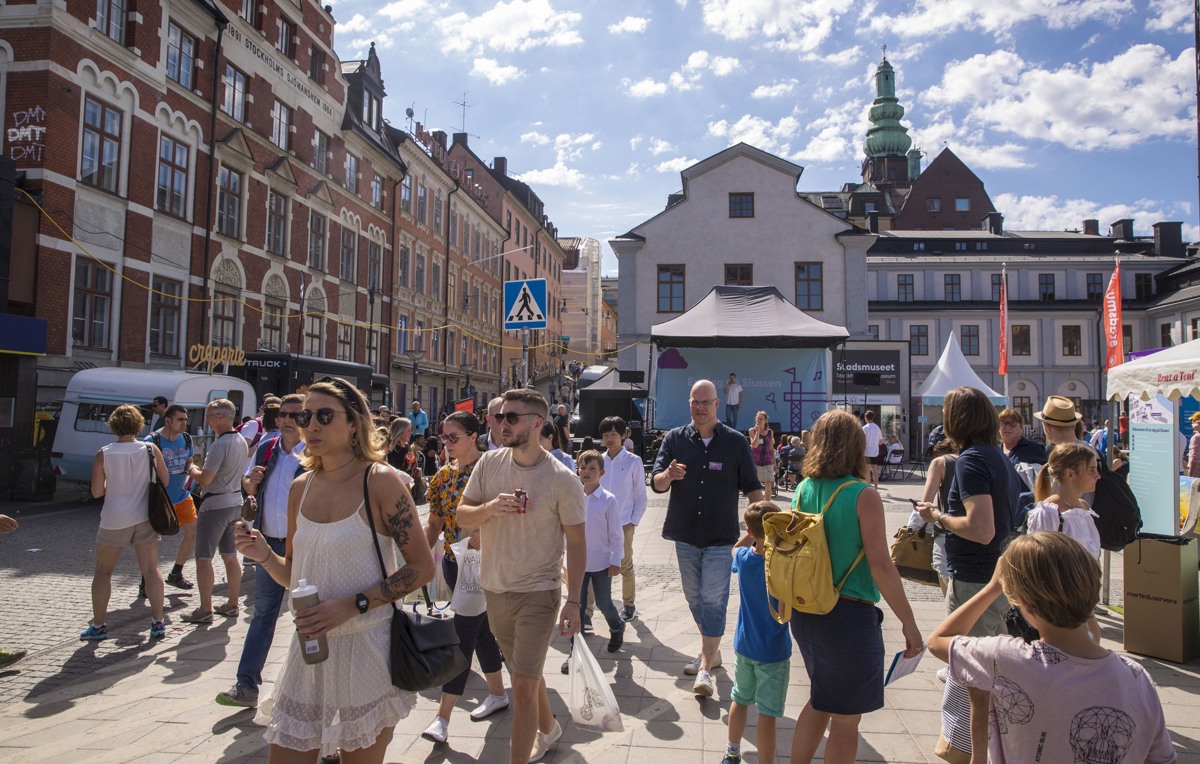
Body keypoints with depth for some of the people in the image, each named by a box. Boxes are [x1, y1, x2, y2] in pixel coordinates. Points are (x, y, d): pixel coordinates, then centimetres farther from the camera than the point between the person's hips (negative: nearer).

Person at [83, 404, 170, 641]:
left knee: (103, 572, 13)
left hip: (114, 520, -1)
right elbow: (165, 481, 2)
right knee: (151, 570, 6)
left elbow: (96, 492, -4)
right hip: (144, 517, 1)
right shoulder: (151, 450, -5)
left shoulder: (103, 455, -8)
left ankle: (98, 626, 18)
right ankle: (157, 623, 7)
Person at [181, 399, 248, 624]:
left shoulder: (219, 445, -22)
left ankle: (205, 610, 6)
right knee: (230, 556, 15)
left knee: (203, 558, 1)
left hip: (215, 506, -9)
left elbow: (205, 480, -22)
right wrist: (199, 472, 13)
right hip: (235, 502, 9)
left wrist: (193, 469, -2)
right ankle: (232, 605, 22)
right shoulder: (241, 441, 7)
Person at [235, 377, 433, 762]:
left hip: (366, 645, -5)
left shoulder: (380, 481, -11)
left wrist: (352, 604, -19)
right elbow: (295, 575, 15)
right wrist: (265, 556, -6)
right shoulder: (301, 488, 6)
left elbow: (422, 567, -12)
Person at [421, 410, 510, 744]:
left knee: (463, 632, -5)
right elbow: (434, 524, 9)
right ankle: (498, 694, 34)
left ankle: (443, 716, 1)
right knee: (481, 628, 18)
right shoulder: (443, 476, 6)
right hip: (453, 562, 7)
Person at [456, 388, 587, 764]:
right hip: (494, 588, 6)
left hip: (538, 592, -5)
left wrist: (573, 601, -10)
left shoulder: (562, 479, -14)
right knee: (524, 672, 24)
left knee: (524, 684, -5)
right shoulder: (489, 463, -3)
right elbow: (462, 517, -1)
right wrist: (489, 508, -23)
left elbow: (576, 542, -8)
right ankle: (547, 728, 49)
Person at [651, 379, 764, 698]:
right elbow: (655, 483, -6)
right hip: (685, 534, 3)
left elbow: (752, 487, 3)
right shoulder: (675, 438, 0)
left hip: (720, 536, -3)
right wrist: (667, 475, -28)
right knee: (694, 598, 15)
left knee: (713, 600, -6)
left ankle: (706, 669, -1)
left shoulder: (736, 441, -3)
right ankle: (711, 652, 34)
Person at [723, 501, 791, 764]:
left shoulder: (743, 557, -7)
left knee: (740, 699, 23)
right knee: (767, 714, 3)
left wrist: (755, 530, 9)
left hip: (744, 645, 5)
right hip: (773, 652, -5)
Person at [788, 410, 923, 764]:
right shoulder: (864, 496, -16)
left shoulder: (803, 490, 1)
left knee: (820, 701, 26)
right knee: (845, 719, 11)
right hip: (848, 615, -6)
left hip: (805, 612, 6)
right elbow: (881, 566, -19)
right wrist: (909, 623, -11)